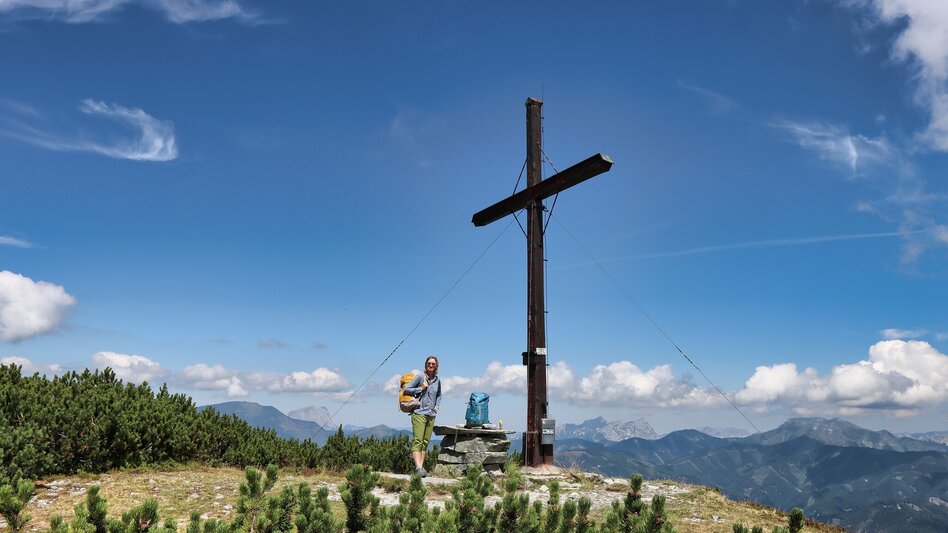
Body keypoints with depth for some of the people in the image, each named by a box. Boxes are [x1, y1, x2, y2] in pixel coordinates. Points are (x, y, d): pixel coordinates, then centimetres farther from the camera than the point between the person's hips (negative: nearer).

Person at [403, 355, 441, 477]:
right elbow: (406, 389, -3)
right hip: (419, 413, -6)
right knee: (417, 440, -13)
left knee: (426, 441, 5)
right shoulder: (420, 377, -2)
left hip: (431, 415, 6)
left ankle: (421, 466, 9)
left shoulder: (437, 380, 13)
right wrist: (420, 389, -10)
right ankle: (418, 467, -20)